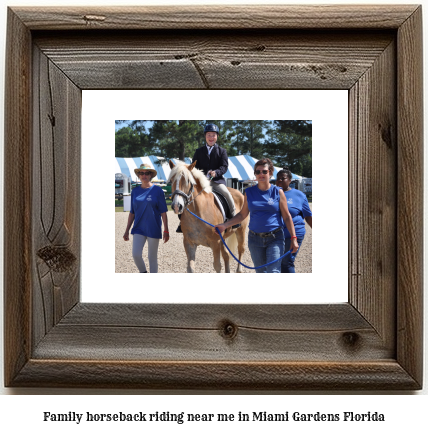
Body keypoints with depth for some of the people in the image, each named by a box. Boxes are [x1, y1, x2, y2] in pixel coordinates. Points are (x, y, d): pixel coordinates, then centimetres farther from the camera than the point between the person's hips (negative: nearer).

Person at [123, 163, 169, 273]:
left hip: (153, 229, -2)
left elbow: (163, 212, -4)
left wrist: (166, 230, -7)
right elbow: (132, 213, 12)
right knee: (136, 254, -10)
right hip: (139, 229, 3)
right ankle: (143, 272, 17)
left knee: (152, 257, 5)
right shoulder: (135, 191, 6)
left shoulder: (157, 190, -4)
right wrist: (127, 230, 10)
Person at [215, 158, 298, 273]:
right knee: (260, 271, 12)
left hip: (275, 238, -3)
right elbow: (243, 214, 11)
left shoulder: (277, 192, -3)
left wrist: (293, 238, -7)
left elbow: (286, 217, -2)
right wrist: (225, 225, 3)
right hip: (255, 239, 3)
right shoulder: (249, 192, 3)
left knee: (273, 271, -11)